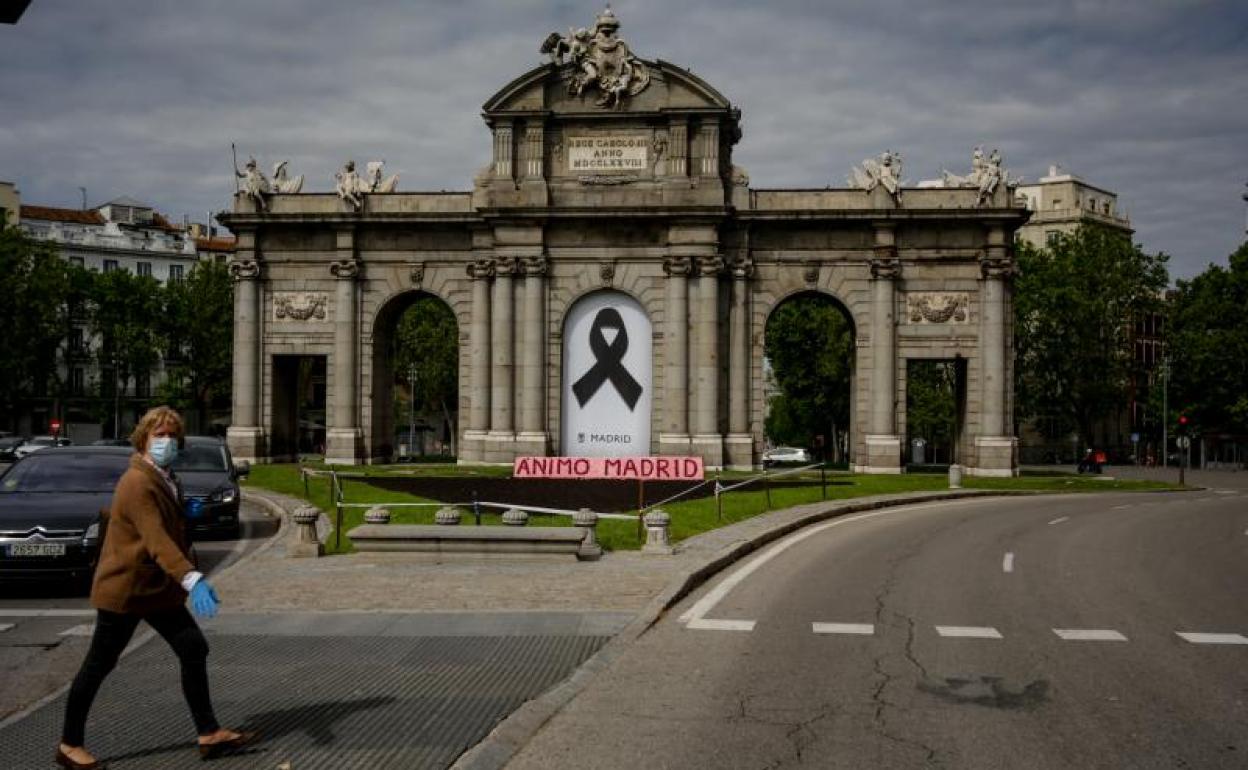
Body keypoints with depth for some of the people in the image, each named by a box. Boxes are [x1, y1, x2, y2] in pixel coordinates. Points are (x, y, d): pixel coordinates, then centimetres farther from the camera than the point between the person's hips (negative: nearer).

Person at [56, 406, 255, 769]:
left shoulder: (166, 480, 9)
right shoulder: (137, 484, -22)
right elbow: (157, 540, -34)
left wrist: (187, 579, 22)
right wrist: (192, 579, -45)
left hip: (159, 588, 9)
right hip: (123, 588, -9)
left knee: (194, 648, 3)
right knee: (98, 665, 3)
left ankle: (209, 734, 8)